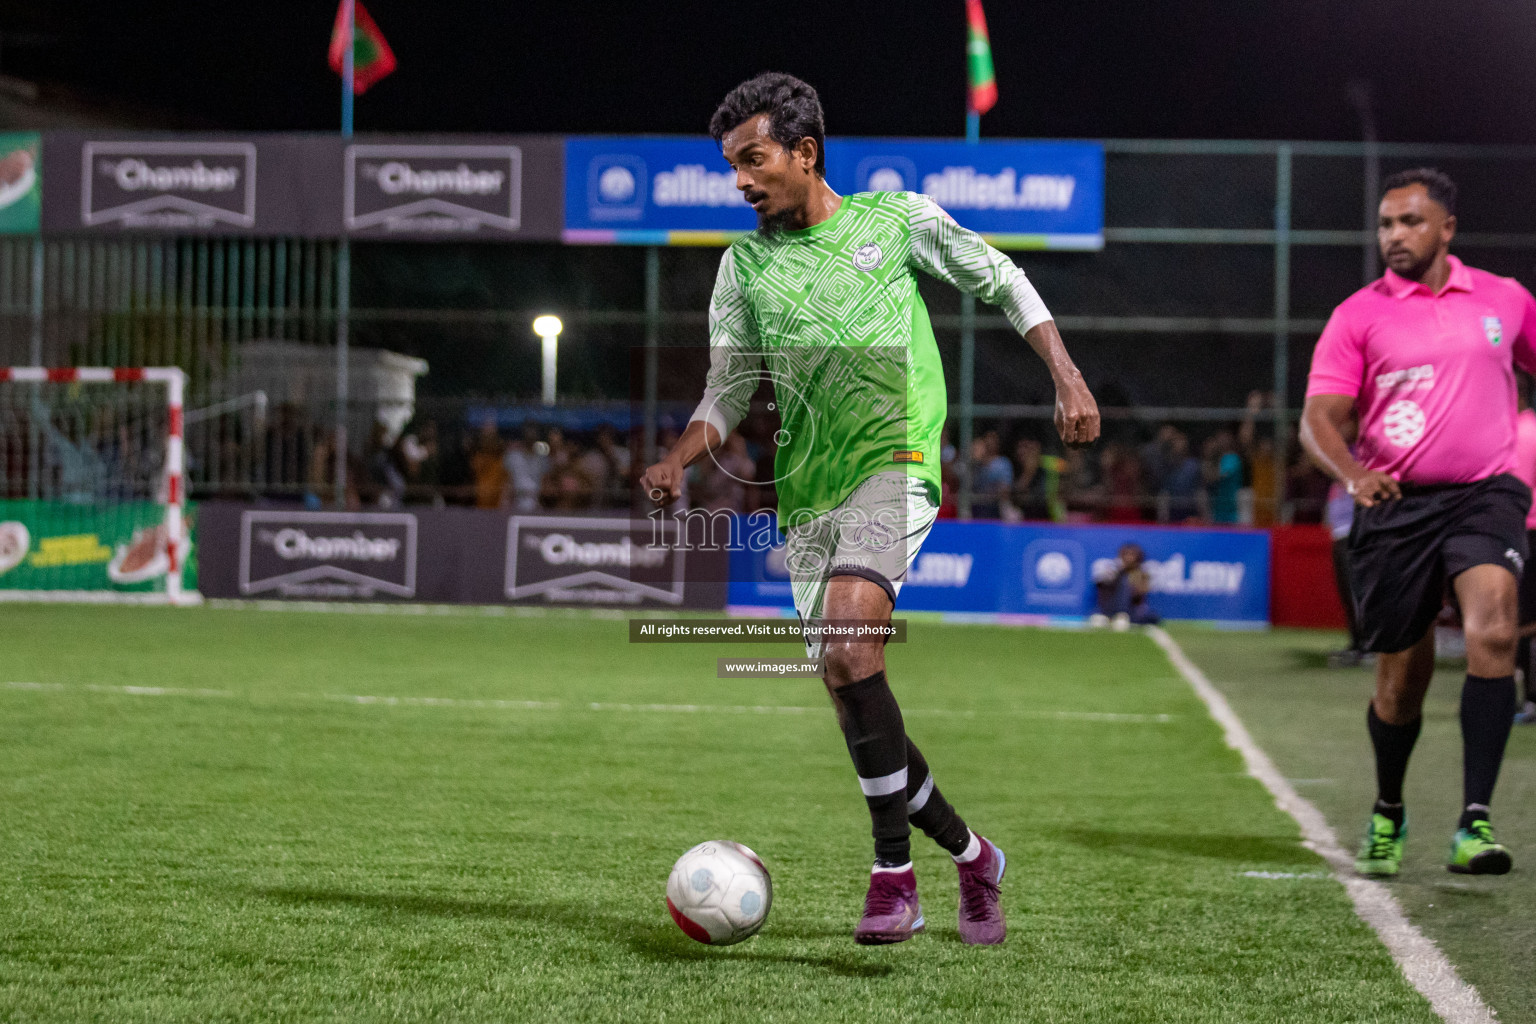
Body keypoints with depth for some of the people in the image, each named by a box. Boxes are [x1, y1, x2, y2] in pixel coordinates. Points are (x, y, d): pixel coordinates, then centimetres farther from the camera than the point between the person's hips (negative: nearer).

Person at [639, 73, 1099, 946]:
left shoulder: (897, 219, 5)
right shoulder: (745, 266, 13)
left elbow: (1003, 282, 14)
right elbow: (729, 391, 13)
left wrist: (1068, 377, 4)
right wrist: (679, 460, -6)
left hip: (893, 461, -5)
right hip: (807, 491, 5)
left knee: (847, 638, -28)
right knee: (850, 694, 0)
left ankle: (894, 871, -21)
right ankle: (971, 855, 20)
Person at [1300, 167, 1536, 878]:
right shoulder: (1357, 316, 3)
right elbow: (1318, 419, -5)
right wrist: (1353, 474, -24)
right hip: (1394, 506, 0)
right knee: (1401, 680, 5)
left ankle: (1475, 824, -26)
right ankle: (1388, 815, 34)